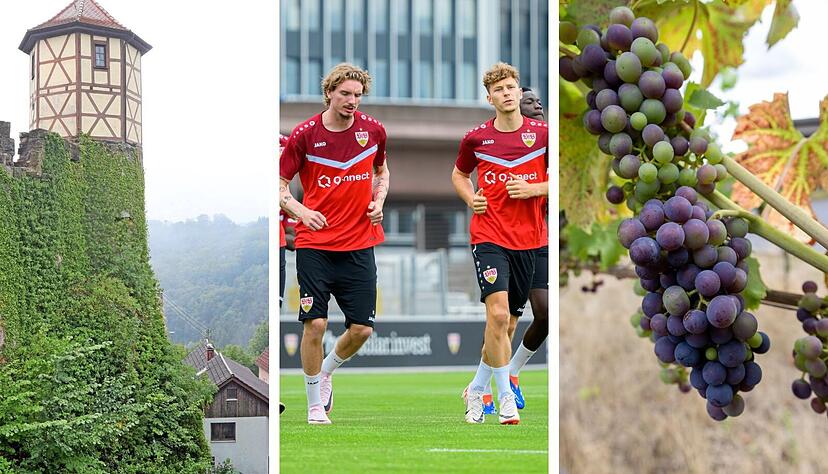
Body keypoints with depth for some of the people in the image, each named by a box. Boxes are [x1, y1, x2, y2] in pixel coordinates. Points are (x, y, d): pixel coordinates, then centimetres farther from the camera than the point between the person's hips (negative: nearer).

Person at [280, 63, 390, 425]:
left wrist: (379, 200, 2)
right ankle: (315, 404, 9)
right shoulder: (305, 134, -6)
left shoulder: (373, 130, 3)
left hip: (359, 246, 3)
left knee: (362, 328, 0)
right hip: (314, 245, -3)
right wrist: (300, 210, -18)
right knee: (315, 323, -8)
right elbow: (279, 185, 1)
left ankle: (326, 372, 31)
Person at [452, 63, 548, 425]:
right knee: (498, 313, -20)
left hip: (528, 239, 2)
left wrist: (532, 188, -11)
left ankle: (477, 389, 29)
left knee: (507, 323, 9)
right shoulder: (476, 138, 2)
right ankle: (505, 398, -11)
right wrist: (471, 199, 0)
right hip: (489, 235, -2)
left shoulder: (542, 133, 0)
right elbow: (459, 174, 20)